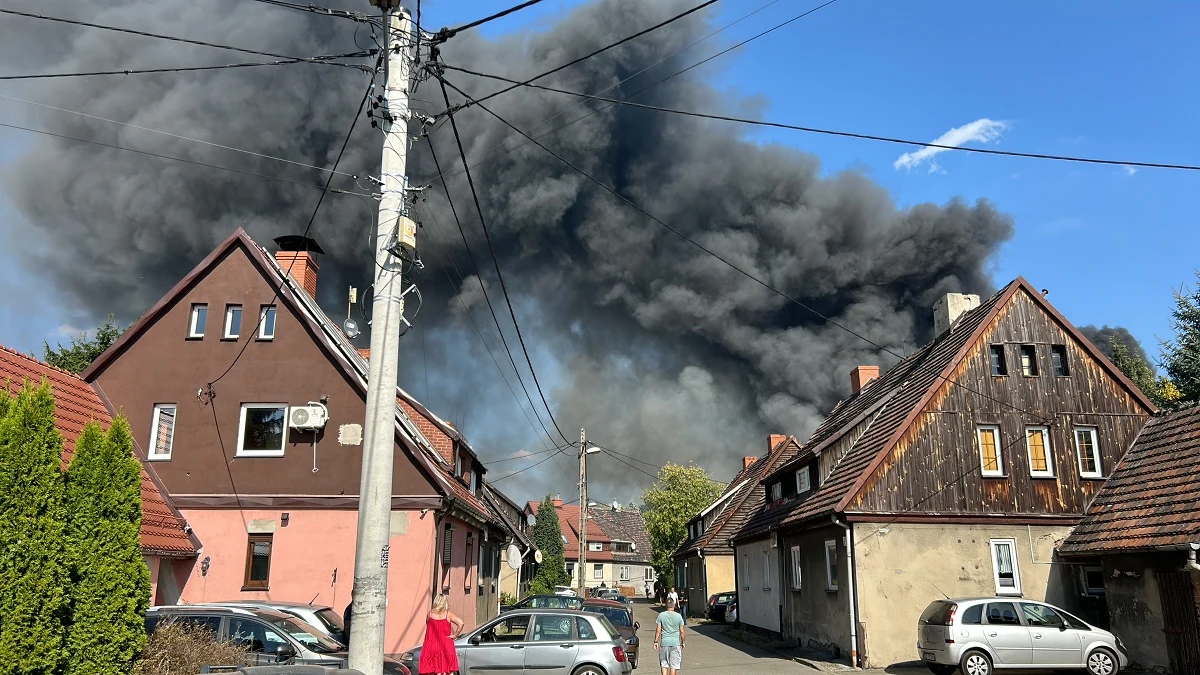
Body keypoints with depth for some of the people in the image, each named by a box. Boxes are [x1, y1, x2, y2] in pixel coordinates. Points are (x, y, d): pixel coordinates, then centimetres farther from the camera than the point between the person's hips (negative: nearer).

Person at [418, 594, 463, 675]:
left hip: (431, 646, 1)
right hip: (446, 646, -1)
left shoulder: (430, 614, 2)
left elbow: (427, 628, 13)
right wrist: (454, 635, -5)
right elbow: (461, 623, -14)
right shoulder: (448, 614, -4)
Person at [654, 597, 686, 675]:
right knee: (673, 665, 7)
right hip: (675, 642, 0)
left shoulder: (661, 615, -4)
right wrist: (683, 642, 12)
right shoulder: (678, 616, -3)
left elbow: (658, 630, -4)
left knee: (664, 664, 11)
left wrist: (656, 641, 4)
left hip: (664, 642, 0)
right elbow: (682, 631, 1)